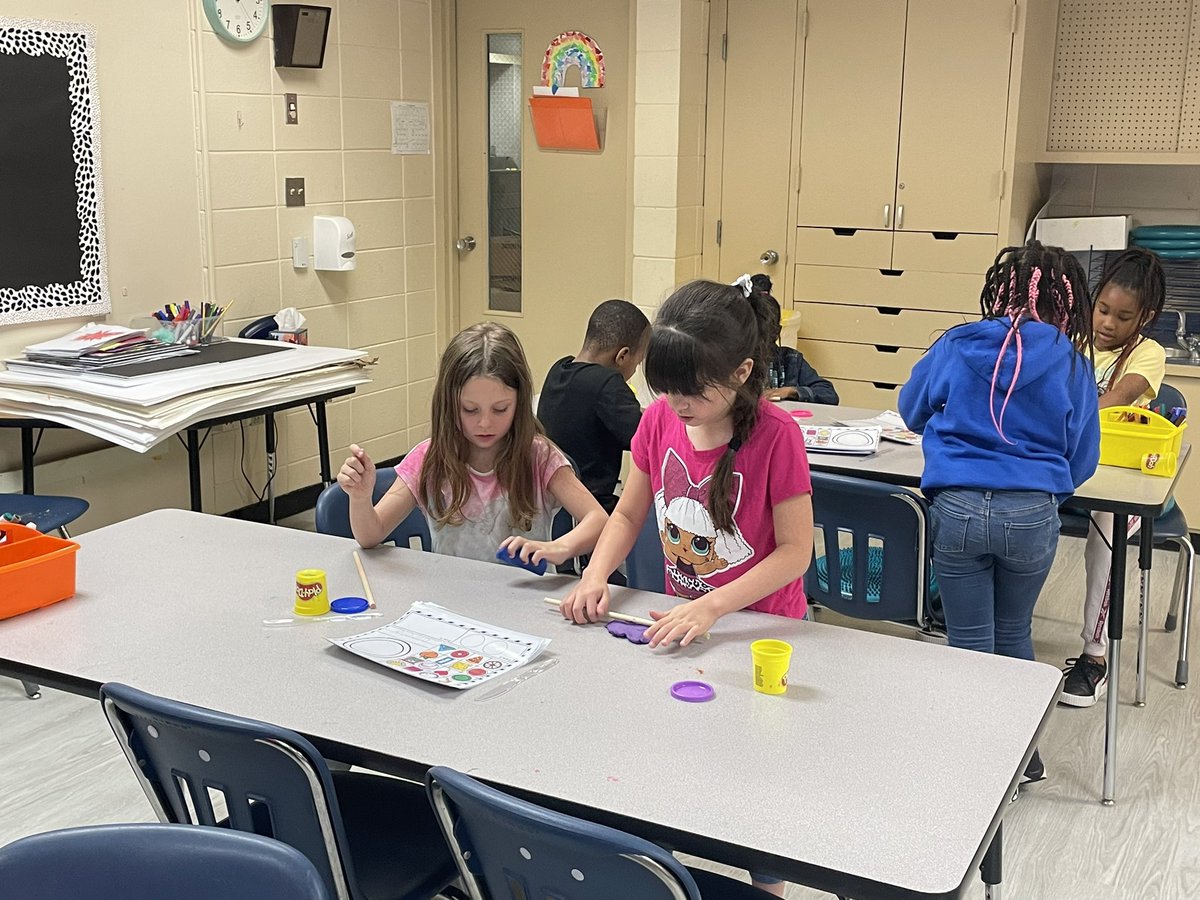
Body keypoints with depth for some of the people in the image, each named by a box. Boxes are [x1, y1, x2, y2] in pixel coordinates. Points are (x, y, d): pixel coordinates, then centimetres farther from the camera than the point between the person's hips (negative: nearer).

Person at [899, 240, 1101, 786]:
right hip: (1033, 514, 1)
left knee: (969, 643, 11)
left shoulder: (957, 347, 3)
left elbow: (912, 411, 19)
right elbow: (1082, 460, 10)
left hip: (957, 509, -1)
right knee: (1013, 636, 21)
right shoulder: (1071, 364, 3)